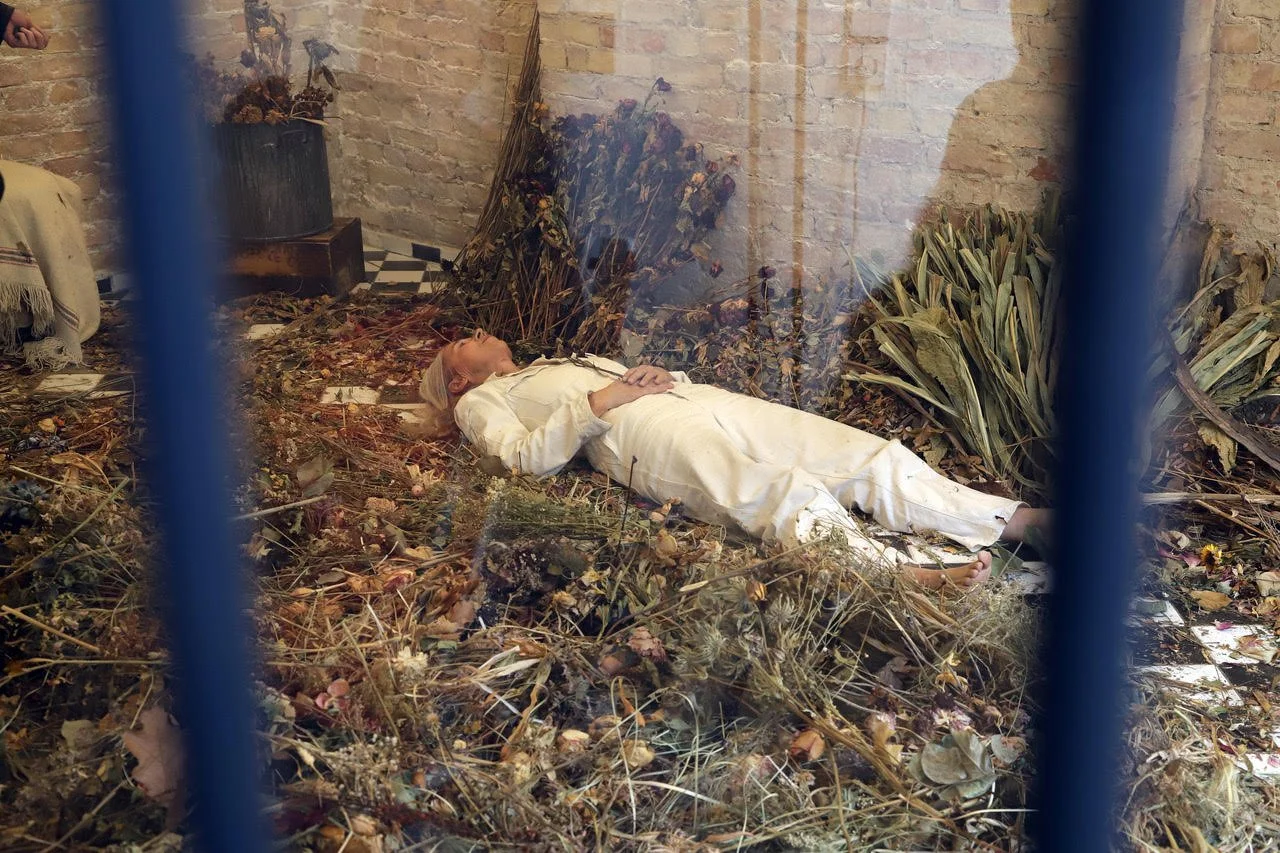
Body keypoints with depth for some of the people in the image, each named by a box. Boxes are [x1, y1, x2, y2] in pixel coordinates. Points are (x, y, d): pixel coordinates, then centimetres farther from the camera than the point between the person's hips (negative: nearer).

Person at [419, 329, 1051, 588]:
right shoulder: (480, 401, 20)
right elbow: (527, 456, -1)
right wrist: (599, 402, -9)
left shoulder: (573, 361, 40)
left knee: (872, 456, -9)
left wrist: (656, 374, 9)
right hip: (646, 435, -7)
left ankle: (1013, 519, -16)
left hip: (701, 397, 7)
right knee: (785, 494, -35)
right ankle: (908, 575, -51)